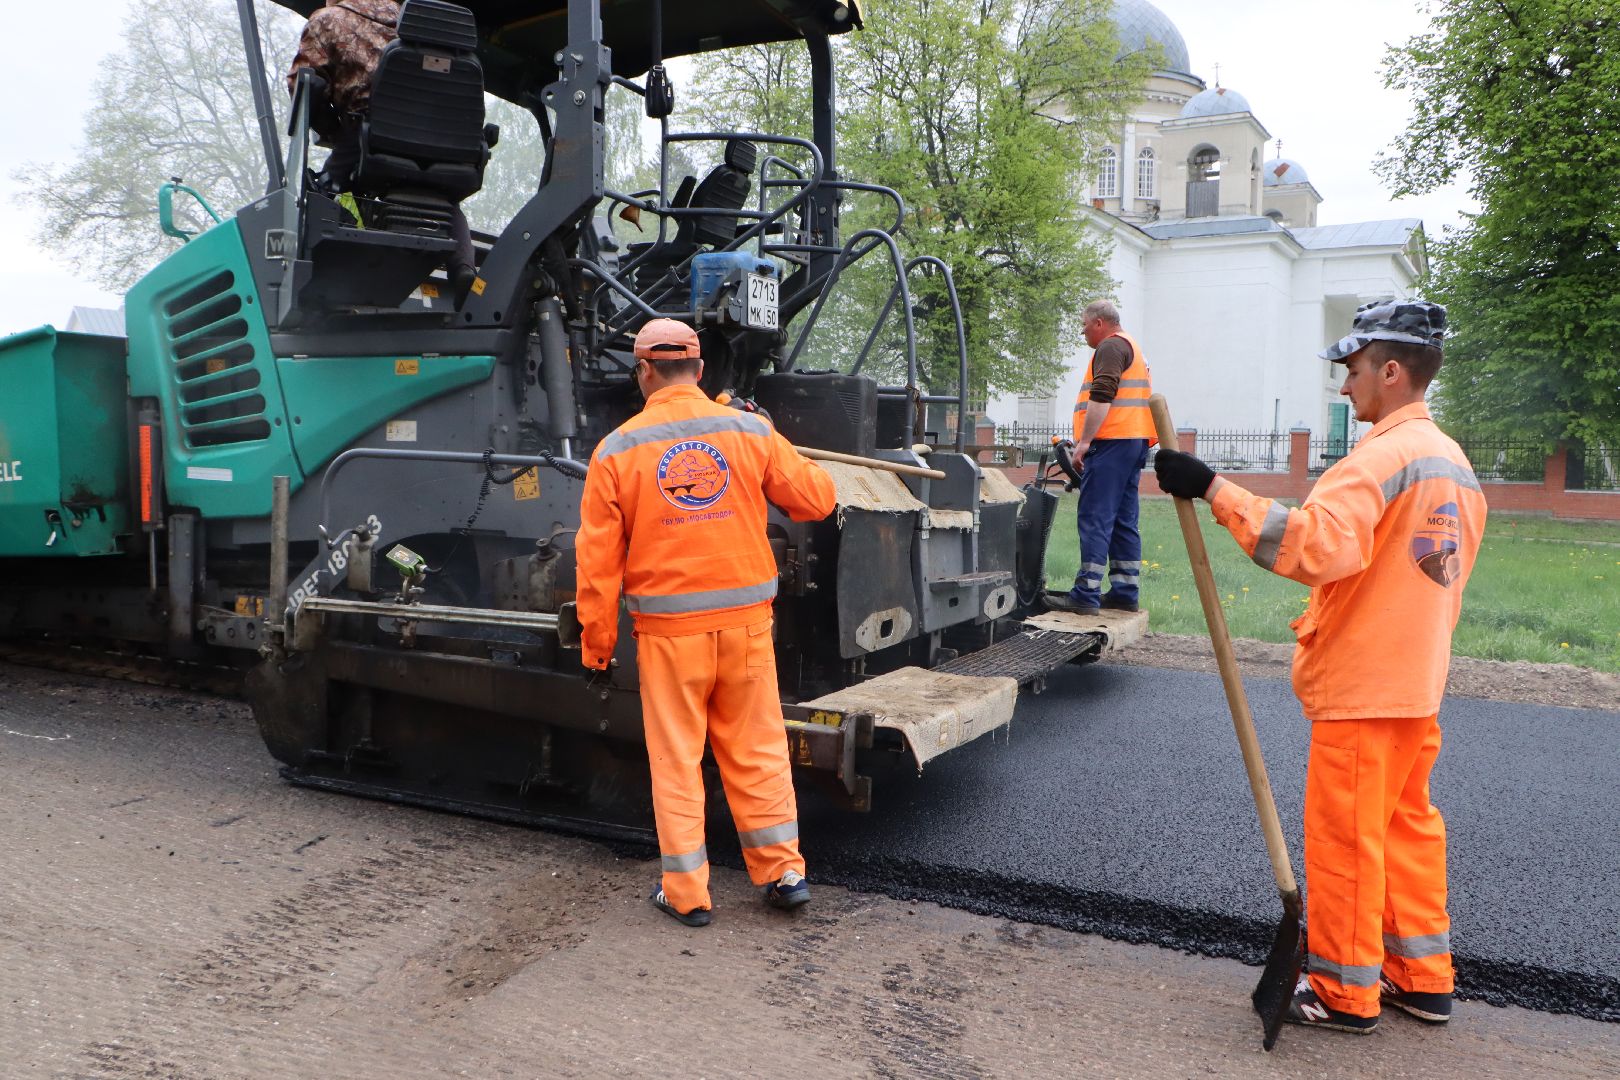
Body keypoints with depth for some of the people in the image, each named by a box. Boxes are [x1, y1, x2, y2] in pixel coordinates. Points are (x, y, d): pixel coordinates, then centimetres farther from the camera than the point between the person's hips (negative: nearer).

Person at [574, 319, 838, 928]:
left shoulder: (617, 450, -5)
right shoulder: (750, 431, -2)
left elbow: (598, 558, -4)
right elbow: (817, 499, 5)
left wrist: (596, 638, 7)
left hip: (669, 628, -2)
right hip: (745, 619, 2)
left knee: (675, 758, 9)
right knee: (756, 749, 14)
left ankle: (686, 893, 17)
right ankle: (783, 872, 21)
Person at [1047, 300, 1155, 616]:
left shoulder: (1110, 347, -7)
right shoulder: (1133, 347, 26)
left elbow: (1102, 397, -19)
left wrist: (1084, 441, -19)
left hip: (1112, 441, -10)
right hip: (1136, 440, 10)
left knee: (1095, 519, -12)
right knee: (1123, 521, 10)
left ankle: (1086, 595, -14)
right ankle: (1124, 592, 11)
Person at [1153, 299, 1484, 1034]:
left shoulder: (1385, 455, -19)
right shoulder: (1454, 462, 12)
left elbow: (1316, 544, -34)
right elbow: (1443, 581, 17)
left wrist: (1213, 490, -34)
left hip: (1361, 690, -9)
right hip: (1418, 685, 9)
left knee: (1345, 836, 2)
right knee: (1407, 827, 18)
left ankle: (1345, 993, 15)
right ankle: (1423, 979, 28)